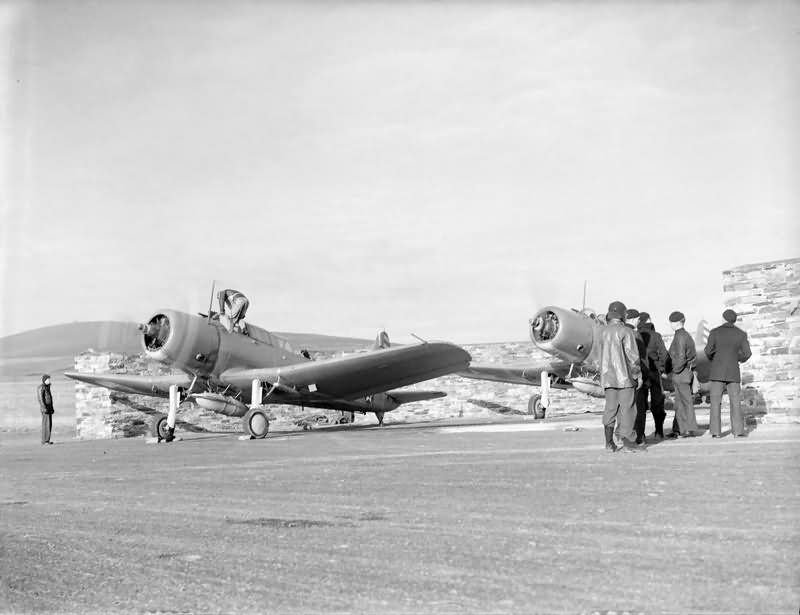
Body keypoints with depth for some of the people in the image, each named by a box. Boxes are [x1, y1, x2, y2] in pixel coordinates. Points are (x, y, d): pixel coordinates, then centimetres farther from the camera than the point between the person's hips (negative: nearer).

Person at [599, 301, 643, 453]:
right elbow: (632, 355, -11)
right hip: (624, 375, -5)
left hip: (608, 376, 5)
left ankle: (609, 442, 4)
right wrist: (638, 375, -4)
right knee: (627, 407, 1)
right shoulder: (625, 332, -11)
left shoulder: (603, 332, 7)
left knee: (610, 408, 7)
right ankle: (627, 441, 3)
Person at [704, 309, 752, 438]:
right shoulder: (741, 334, 2)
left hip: (717, 371, -1)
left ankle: (715, 431, -3)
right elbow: (747, 353, 0)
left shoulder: (715, 332, -2)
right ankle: (738, 431, -4)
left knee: (716, 402, 2)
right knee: (735, 402, 4)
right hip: (733, 372, 1)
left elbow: (708, 351, -8)